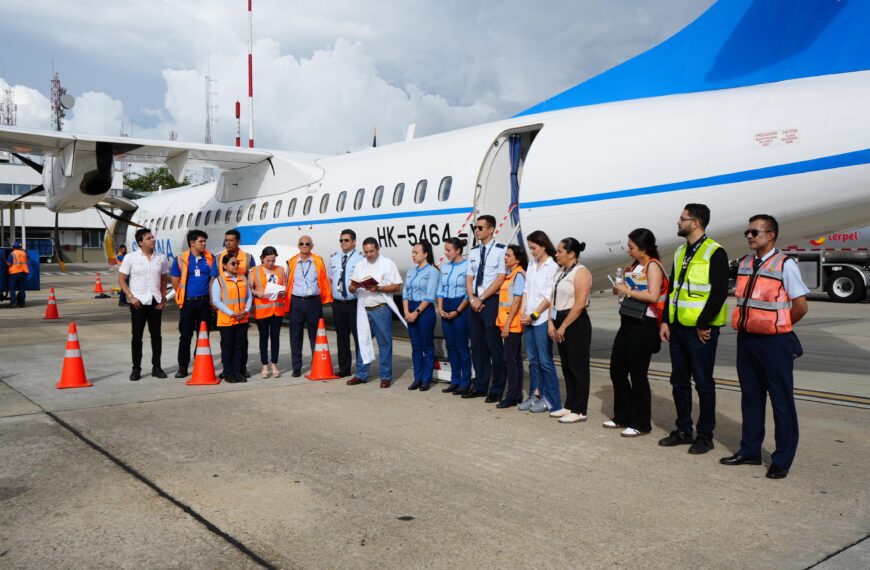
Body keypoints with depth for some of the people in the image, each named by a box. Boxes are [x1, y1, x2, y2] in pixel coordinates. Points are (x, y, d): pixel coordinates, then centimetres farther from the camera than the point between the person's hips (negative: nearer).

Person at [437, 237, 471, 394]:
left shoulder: (466, 266, -9)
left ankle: (465, 383, 7)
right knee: (450, 346, 10)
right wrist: (440, 308, 1)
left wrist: (457, 311, -12)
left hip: (461, 307, -6)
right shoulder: (444, 267, 11)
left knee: (461, 346, -2)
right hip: (446, 308, 7)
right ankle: (455, 381, 19)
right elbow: (440, 289, 14)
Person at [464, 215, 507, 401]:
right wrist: (472, 298, -4)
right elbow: (469, 278, 13)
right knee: (477, 345, 10)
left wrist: (481, 299, -12)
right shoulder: (474, 252, 14)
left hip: (492, 302, -7)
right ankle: (480, 386, 20)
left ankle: (496, 389, 8)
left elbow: (500, 279, -12)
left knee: (494, 346, -2)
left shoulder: (500, 251, -7)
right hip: (475, 303, 7)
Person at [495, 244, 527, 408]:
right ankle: (517, 394, 18)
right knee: (515, 358, 12)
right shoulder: (510, 274, 14)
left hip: (513, 324, -9)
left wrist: (507, 324, -17)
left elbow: (517, 302, -16)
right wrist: (504, 323, 11)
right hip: (508, 323, 9)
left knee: (509, 358, -7)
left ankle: (512, 396, -2)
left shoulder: (519, 275, -11)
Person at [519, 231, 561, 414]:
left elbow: (549, 296, -13)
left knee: (545, 360, -4)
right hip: (528, 319, 7)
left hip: (542, 319, -7)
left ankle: (550, 400, 3)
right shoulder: (532, 265, 14)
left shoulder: (553, 267, -9)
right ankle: (535, 395, 19)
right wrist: (523, 311, 2)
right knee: (532, 359, 11)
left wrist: (534, 315, -12)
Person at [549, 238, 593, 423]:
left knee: (578, 367, -2)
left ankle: (579, 411, 4)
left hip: (576, 324, -9)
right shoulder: (560, 273, 16)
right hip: (561, 324, 9)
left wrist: (563, 326, -17)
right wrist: (551, 323, 1)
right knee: (566, 367, 13)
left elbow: (580, 304, -19)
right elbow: (553, 299, 12)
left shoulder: (581, 272, -11)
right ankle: (569, 406, 22)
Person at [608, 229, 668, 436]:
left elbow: (653, 296, -22)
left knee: (637, 374, -2)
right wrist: (619, 289, 3)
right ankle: (622, 417, 25)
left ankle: (641, 423, 10)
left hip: (644, 325, -9)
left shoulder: (653, 266, -10)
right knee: (617, 371, 12)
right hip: (628, 323, 9)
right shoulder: (633, 266, 15)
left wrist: (628, 291, -14)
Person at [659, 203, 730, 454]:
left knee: (703, 384, 1)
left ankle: (705, 436, 12)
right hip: (678, 327, 8)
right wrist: (665, 321, 9)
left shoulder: (714, 253, -10)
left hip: (701, 330, -8)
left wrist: (703, 325, -17)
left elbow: (720, 292, -16)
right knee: (679, 382, 13)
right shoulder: (680, 252, 14)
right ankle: (683, 431, 25)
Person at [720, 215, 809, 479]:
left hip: (773, 341, -7)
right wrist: (746, 325, 10)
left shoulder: (784, 264, -11)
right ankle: (750, 451, 27)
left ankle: (782, 460, 12)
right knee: (750, 397, 15)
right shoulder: (744, 264, 10)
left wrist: (778, 327, 1)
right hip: (746, 338, 7)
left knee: (781, 401, 3)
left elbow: (800, 306, -9)